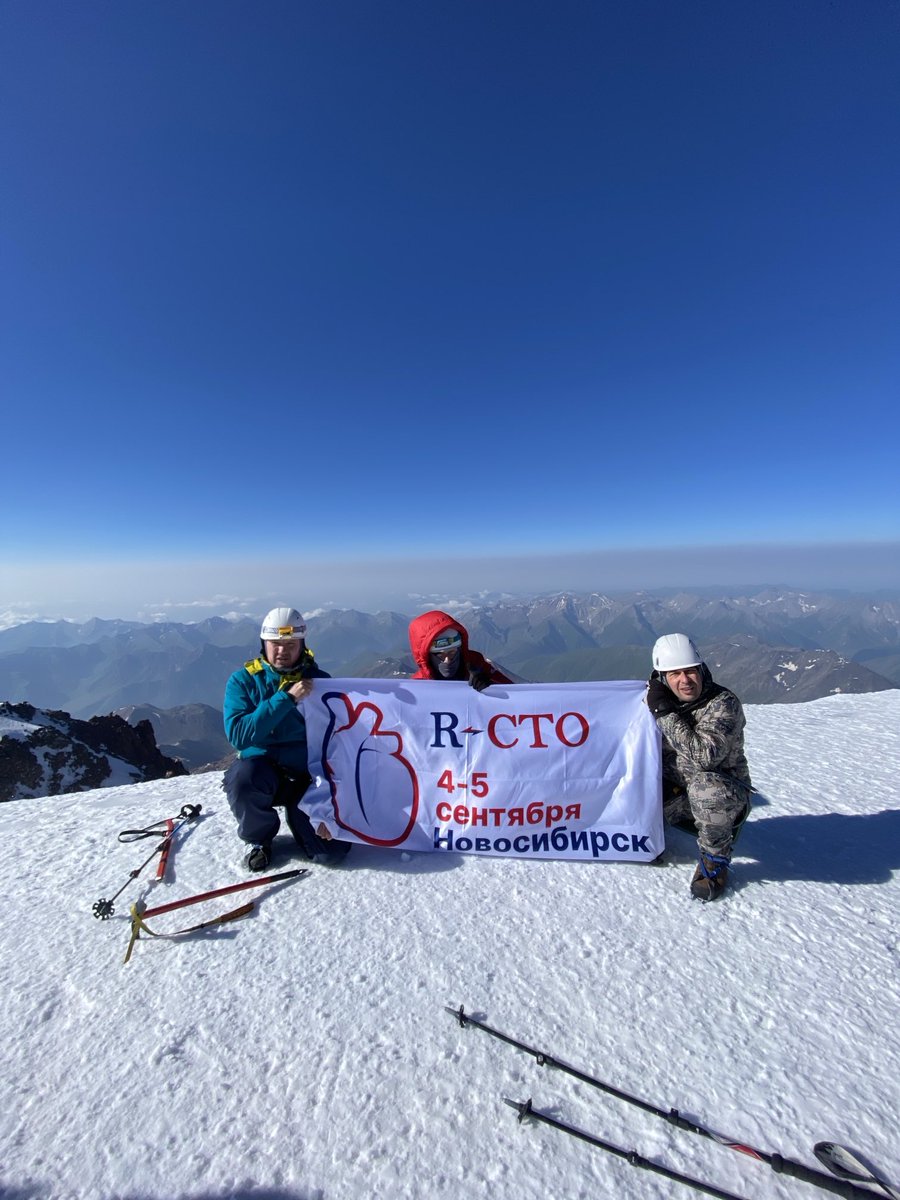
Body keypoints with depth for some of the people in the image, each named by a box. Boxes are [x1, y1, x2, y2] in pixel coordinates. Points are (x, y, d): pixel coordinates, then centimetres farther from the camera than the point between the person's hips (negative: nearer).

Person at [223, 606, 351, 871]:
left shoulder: (320, 680, -5)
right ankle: (259, 837, -2)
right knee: (242, 777, -35)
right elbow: (238, 735, -19)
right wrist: (286, 698, -26)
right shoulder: (243, 680, -5)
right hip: (261, 770, 0)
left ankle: (296, 814, 17)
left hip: (308, 776, 0)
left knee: (331, 851, -17)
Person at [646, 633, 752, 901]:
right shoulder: (661, 700, -5)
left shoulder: (723, 703, -20)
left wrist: (664, 712, -32)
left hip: (726, 795, -4)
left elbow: (704, 756, -35)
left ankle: (715, 860, -10)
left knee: (705, 786, -38)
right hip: (673, 792, 4)